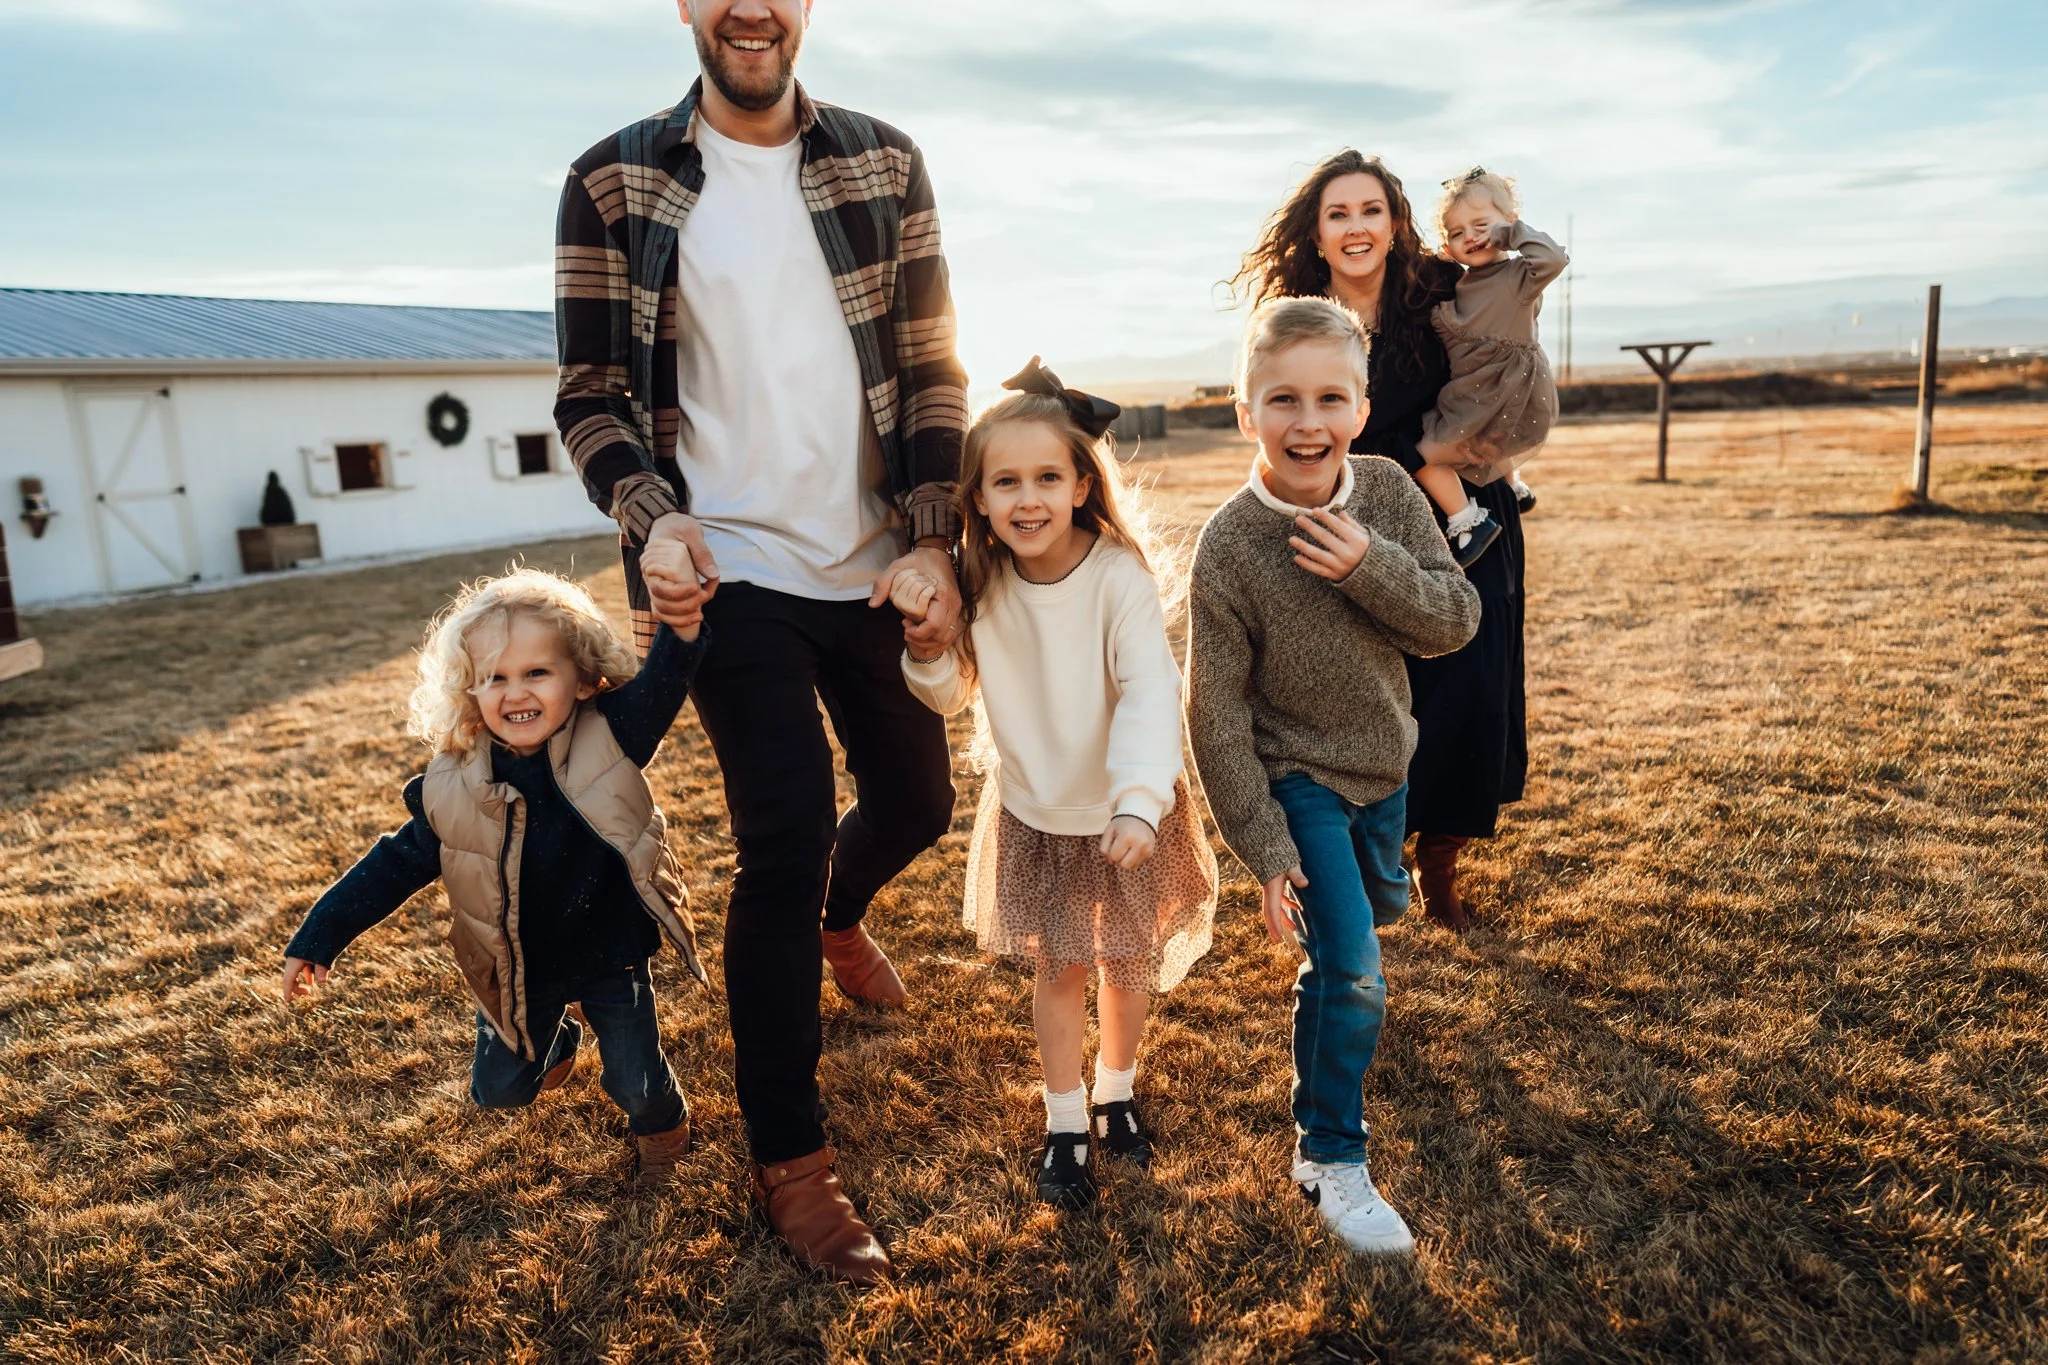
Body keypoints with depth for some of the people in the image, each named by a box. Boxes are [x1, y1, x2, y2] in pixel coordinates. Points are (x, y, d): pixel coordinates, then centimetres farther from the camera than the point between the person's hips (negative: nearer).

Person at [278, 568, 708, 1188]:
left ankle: (661, 1129, 40)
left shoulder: (609, 742, -19)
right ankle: (559, 1035, 50)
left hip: (608, 957, -2)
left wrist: (682, 626, -54)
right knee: (498, 1090, 16)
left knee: (637, 1084, 3)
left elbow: (657, 688, -33)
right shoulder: (456, 788, -15)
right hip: (517, 971, 2)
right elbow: (396, 863, -4)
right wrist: (318, 938, 0)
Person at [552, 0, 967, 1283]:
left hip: (875, 563, 4)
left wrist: (935, 541, -7)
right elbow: (592, 393, 1)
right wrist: (654, 518, -18)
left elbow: (932, 368, 4)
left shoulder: (886, 163, 5)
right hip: (733, 567, -3)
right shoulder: (614, 182, -1)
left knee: (918, 799, 14)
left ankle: (837, 917, 53)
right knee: (787, 838, -9)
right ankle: (790, 1159, 11)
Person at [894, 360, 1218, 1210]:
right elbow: (949, 696, 0)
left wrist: (1139, 803, -45)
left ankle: (1116, 1092, 44)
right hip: (1033, 812, 2)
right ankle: (1064, 1123, 33)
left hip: (1123, 811, -2)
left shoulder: (1120, 577, -24)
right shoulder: (980, 584, -10)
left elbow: (1151, 696, -31)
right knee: (1059, 968, 13)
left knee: (1128, 961, 17)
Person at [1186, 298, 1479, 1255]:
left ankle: (1329, 972, 64)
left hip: (1384, 763, 6)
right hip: (1297, 776, -5)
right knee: (1352, 972, -11)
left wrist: (1372, 568, -31)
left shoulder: (1390, 494, -13)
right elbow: (1217, 710, -19)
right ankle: (1328, 1158, 9)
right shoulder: (1229, 545, -24)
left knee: (1382, 906, 29)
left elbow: (1456, 621, -12)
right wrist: (1263, 846, -18)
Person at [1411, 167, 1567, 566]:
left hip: (1500, 396, -10)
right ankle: (1513, 490, 56)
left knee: (1423, 451, -8)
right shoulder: (1464, 281, 9)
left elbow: (1552, 259, -35)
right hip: (1482, 394, 10)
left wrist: (1513, 230, -24)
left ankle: (1468, 522, 0)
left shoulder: (1518, 275, -15)